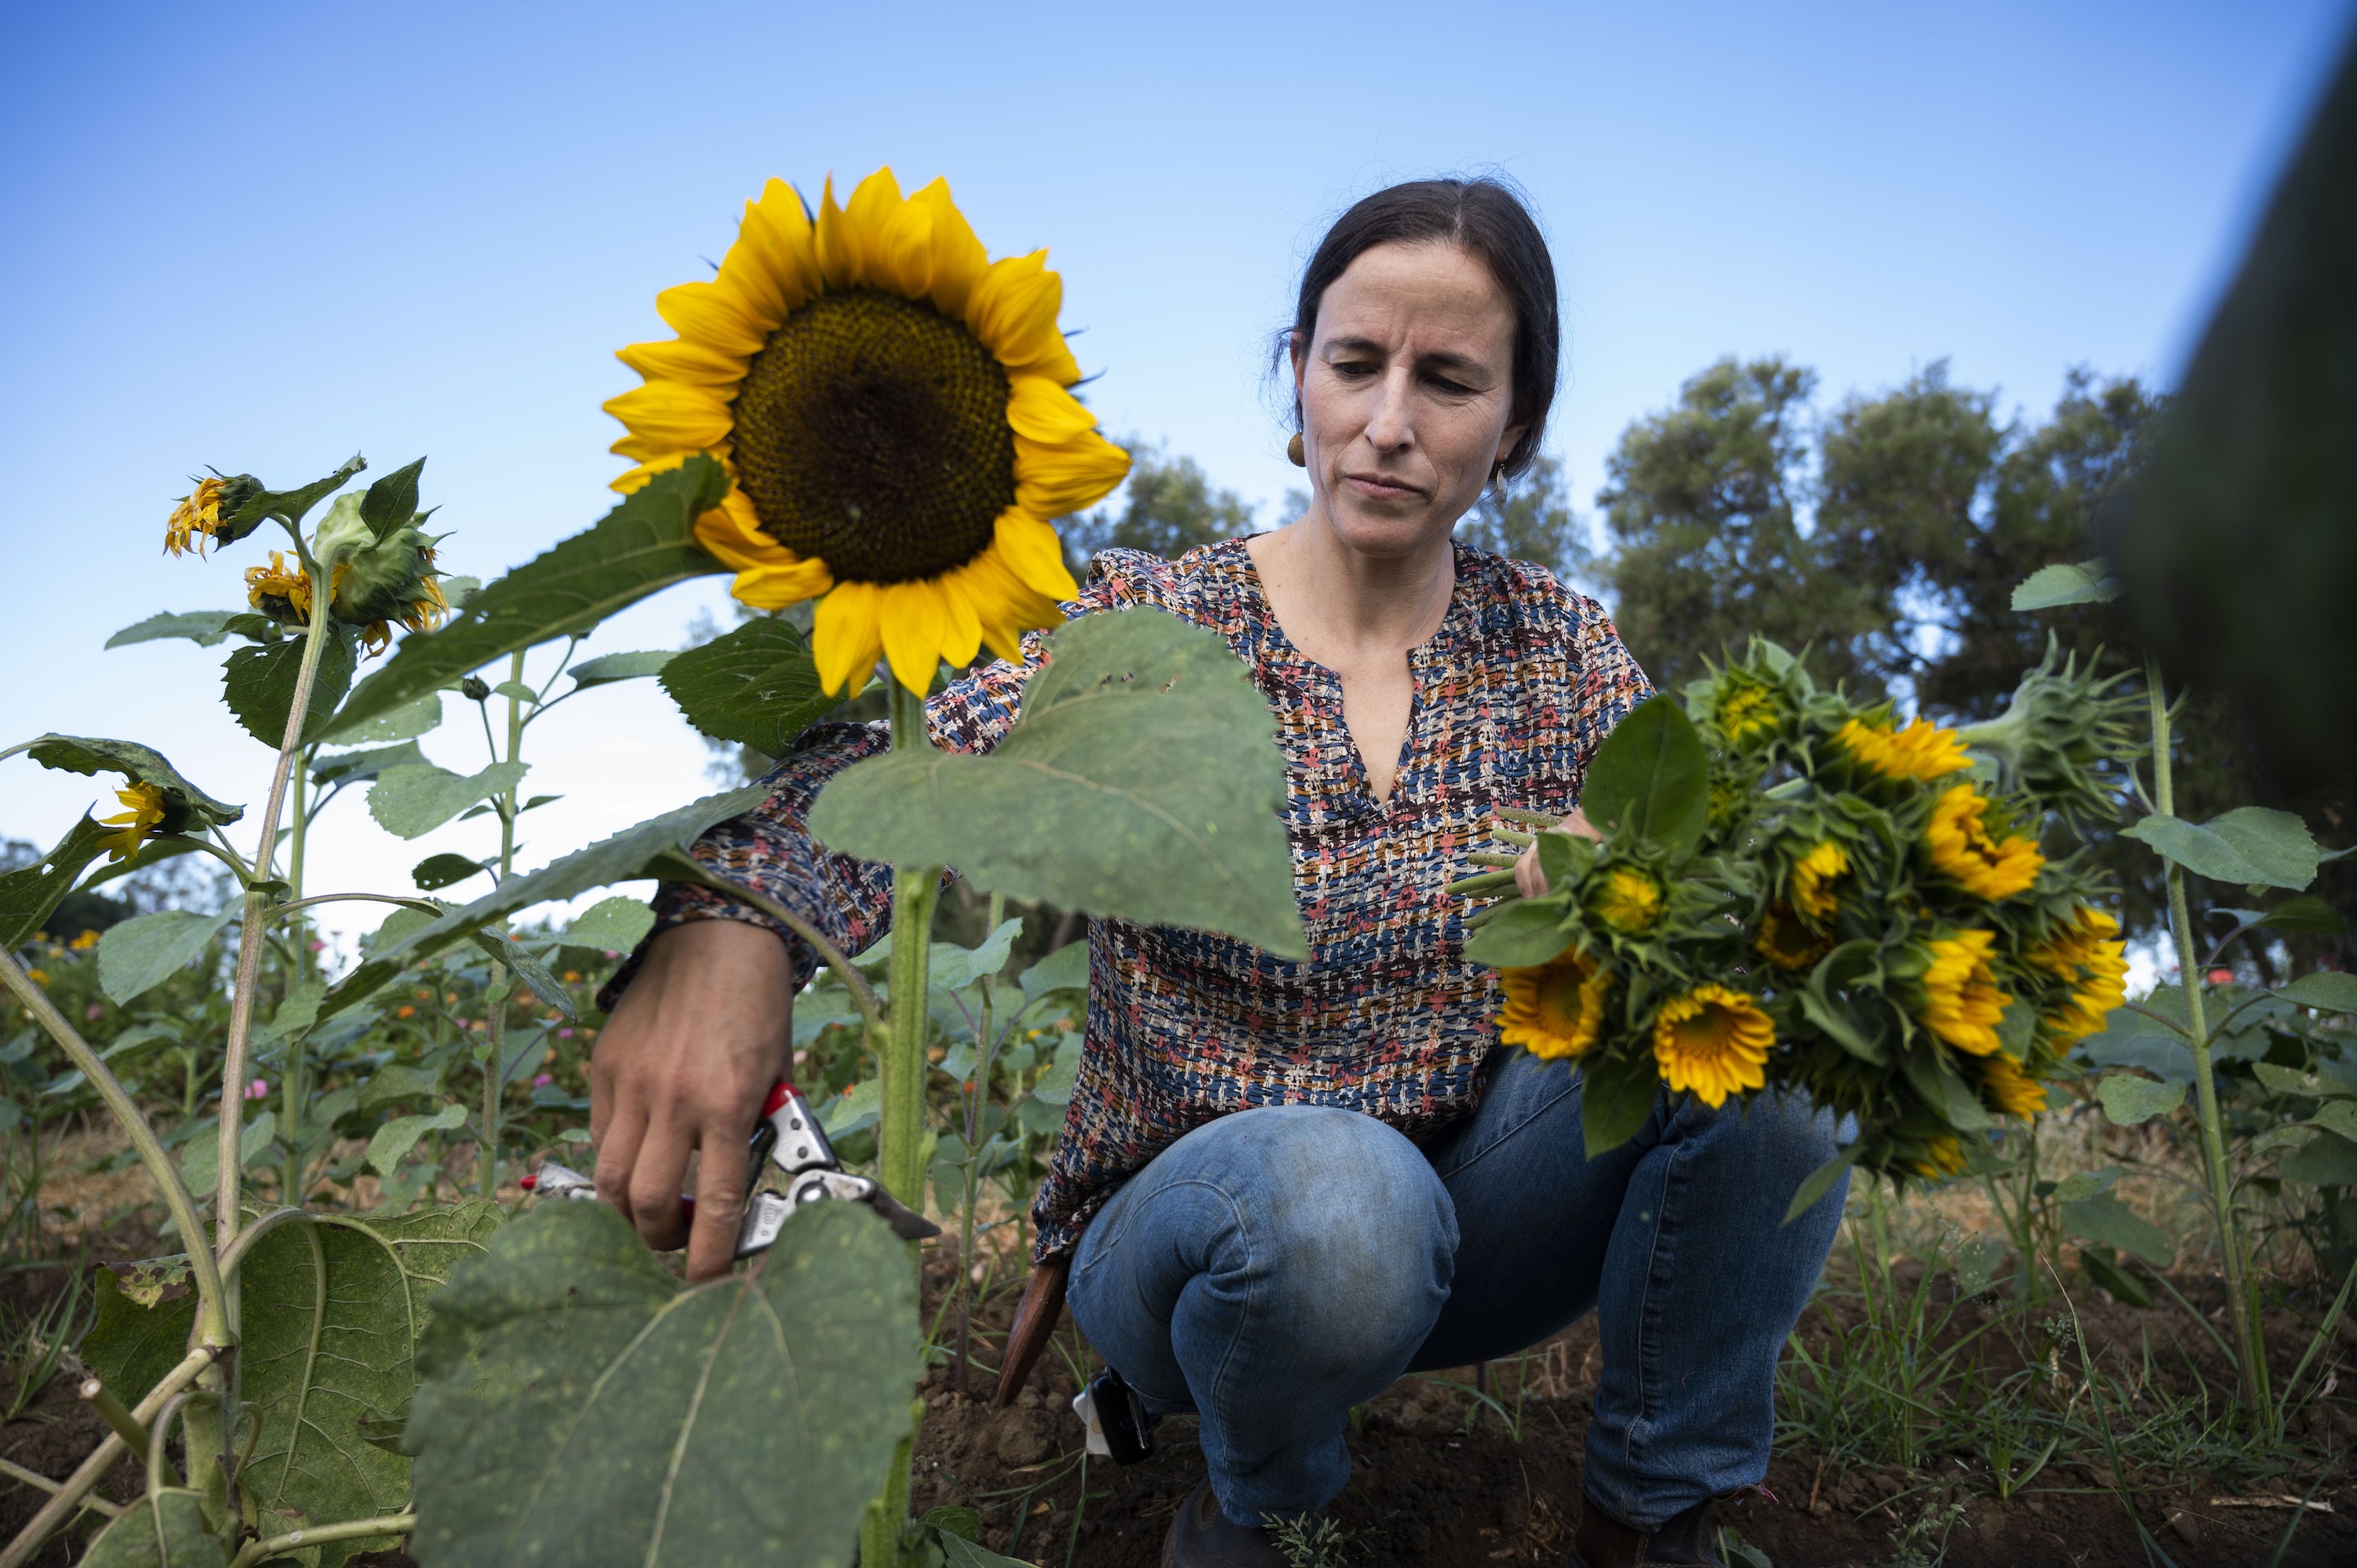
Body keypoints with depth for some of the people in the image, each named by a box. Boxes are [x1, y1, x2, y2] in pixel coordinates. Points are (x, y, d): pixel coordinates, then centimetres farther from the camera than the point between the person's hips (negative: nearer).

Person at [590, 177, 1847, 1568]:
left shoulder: (1564, 649, 0)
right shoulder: (1153, 630, -11)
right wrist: (727, 929, -49)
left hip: (1464, 1221, 3)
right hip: (1190, 1231, -2)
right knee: (1335, 1188, -37)